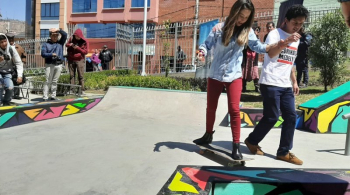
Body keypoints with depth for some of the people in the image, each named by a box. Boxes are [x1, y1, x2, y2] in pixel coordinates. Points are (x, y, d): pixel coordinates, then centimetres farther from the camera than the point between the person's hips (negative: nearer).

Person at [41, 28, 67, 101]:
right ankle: (45, 97, -3)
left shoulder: (60, 43, 15)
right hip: (49, 65, -3)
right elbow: (43, 54, -1)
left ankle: (53, 96, 15)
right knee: (48, 81, -4)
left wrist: (59, 30, -4)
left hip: (59, 65, 3)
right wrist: (51, 54, -13)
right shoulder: (46, 44, 8)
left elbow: (65, 35, 6)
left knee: (55, 81, 8)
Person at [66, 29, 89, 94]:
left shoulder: (85, 42, -2)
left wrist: (78, 48, -18)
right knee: (72, 75, 4)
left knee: (81, 76, -4)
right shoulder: (71, 39, 7)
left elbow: (86, 52, -5)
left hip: (80, 60, -3)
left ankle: (82, 90, -1)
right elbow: (66, 44, 20)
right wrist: (69, 45, -4)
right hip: (71, 60, 3)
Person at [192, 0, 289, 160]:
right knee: (211, 108, 12)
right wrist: (202, 51, -25)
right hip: (215, 75, 0)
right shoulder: (219, 28, -5)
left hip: (234, 76, 0)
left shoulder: (247, 31, 0)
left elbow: (258, 47, 0)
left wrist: (277, 45, -14)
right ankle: (208, 135, 35)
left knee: (234, 109, -7)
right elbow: (207, 44, -3)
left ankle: (236, 145, 3)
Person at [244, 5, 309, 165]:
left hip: (286, 85, 8)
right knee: (272, 117, -4)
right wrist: (287, 41, -40)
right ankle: (252, 141, 19)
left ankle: (284, 152, 13)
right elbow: (271, 54, -24)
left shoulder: (296, 40, 18)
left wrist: (294, 82, 19)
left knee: (291, 117, 2)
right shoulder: (275, 34, -6)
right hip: (270, 83, -8)